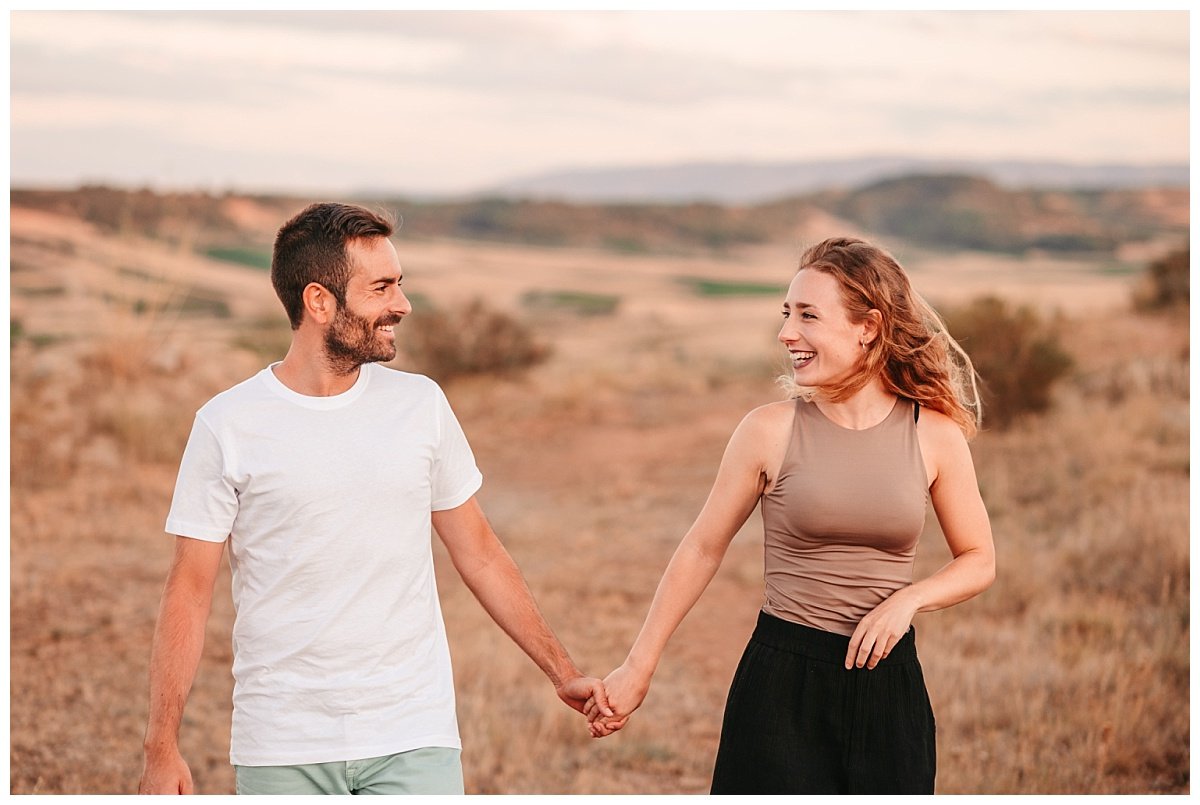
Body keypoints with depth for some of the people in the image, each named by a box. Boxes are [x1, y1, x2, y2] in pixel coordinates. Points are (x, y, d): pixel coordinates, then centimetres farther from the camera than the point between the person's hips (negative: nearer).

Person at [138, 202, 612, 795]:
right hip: (282, 753, -1)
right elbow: (190, 591, -2)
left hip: (412, 741, 2)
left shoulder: (420, 405, 4)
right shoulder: (227, 425, -4)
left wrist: (562, 673, 13)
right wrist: (161, 749, -7)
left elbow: (478, 553, 12)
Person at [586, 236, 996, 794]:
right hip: (783, 684, -2)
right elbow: (702, 549, 3)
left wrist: (908, 599, -12)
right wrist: (638, 667, 5)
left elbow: (979, 560, 8)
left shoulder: (936, 436, -2)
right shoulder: (769, 431, -6)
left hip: (887, 684, 2)